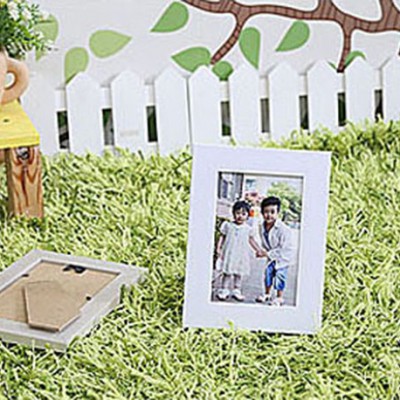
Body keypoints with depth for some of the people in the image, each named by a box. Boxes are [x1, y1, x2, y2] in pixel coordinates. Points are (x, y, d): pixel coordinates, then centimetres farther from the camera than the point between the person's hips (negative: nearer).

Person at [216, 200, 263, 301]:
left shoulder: (248, 229, 2)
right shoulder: (228, 226, -1)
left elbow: (251, 240, 13)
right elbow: (222, 237, 2)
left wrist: (258, 250, 9)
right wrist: (218, 248, -6)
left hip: (241, 255, 2)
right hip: (229, 254, -2)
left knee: (239, 274, 8)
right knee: (227, 273, 2)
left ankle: (237, 291, 17)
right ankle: (224, 290, 11)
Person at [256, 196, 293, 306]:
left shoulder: (283, 229, -30)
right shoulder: (262, 227, -8)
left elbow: (283, 248, -27)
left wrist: (269, 253, -25)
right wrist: (263, 251, -11)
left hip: (282, 257, -6)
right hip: (271, 257, 7)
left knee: (280, 276, -4)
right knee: (268, 273, 14)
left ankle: (279, 297, 10)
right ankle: (267, 294, 32)